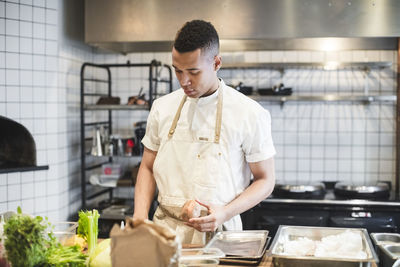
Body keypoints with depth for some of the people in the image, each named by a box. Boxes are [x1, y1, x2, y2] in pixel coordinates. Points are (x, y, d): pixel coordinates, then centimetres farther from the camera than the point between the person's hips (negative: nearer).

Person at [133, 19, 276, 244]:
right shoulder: (162, 107, 8)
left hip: (216, 233, -3)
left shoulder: (250, 114, -4)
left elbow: (265, 180, 2)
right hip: (165, 232, 3)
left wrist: (225, 213, -14)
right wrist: (140, 217, 1)